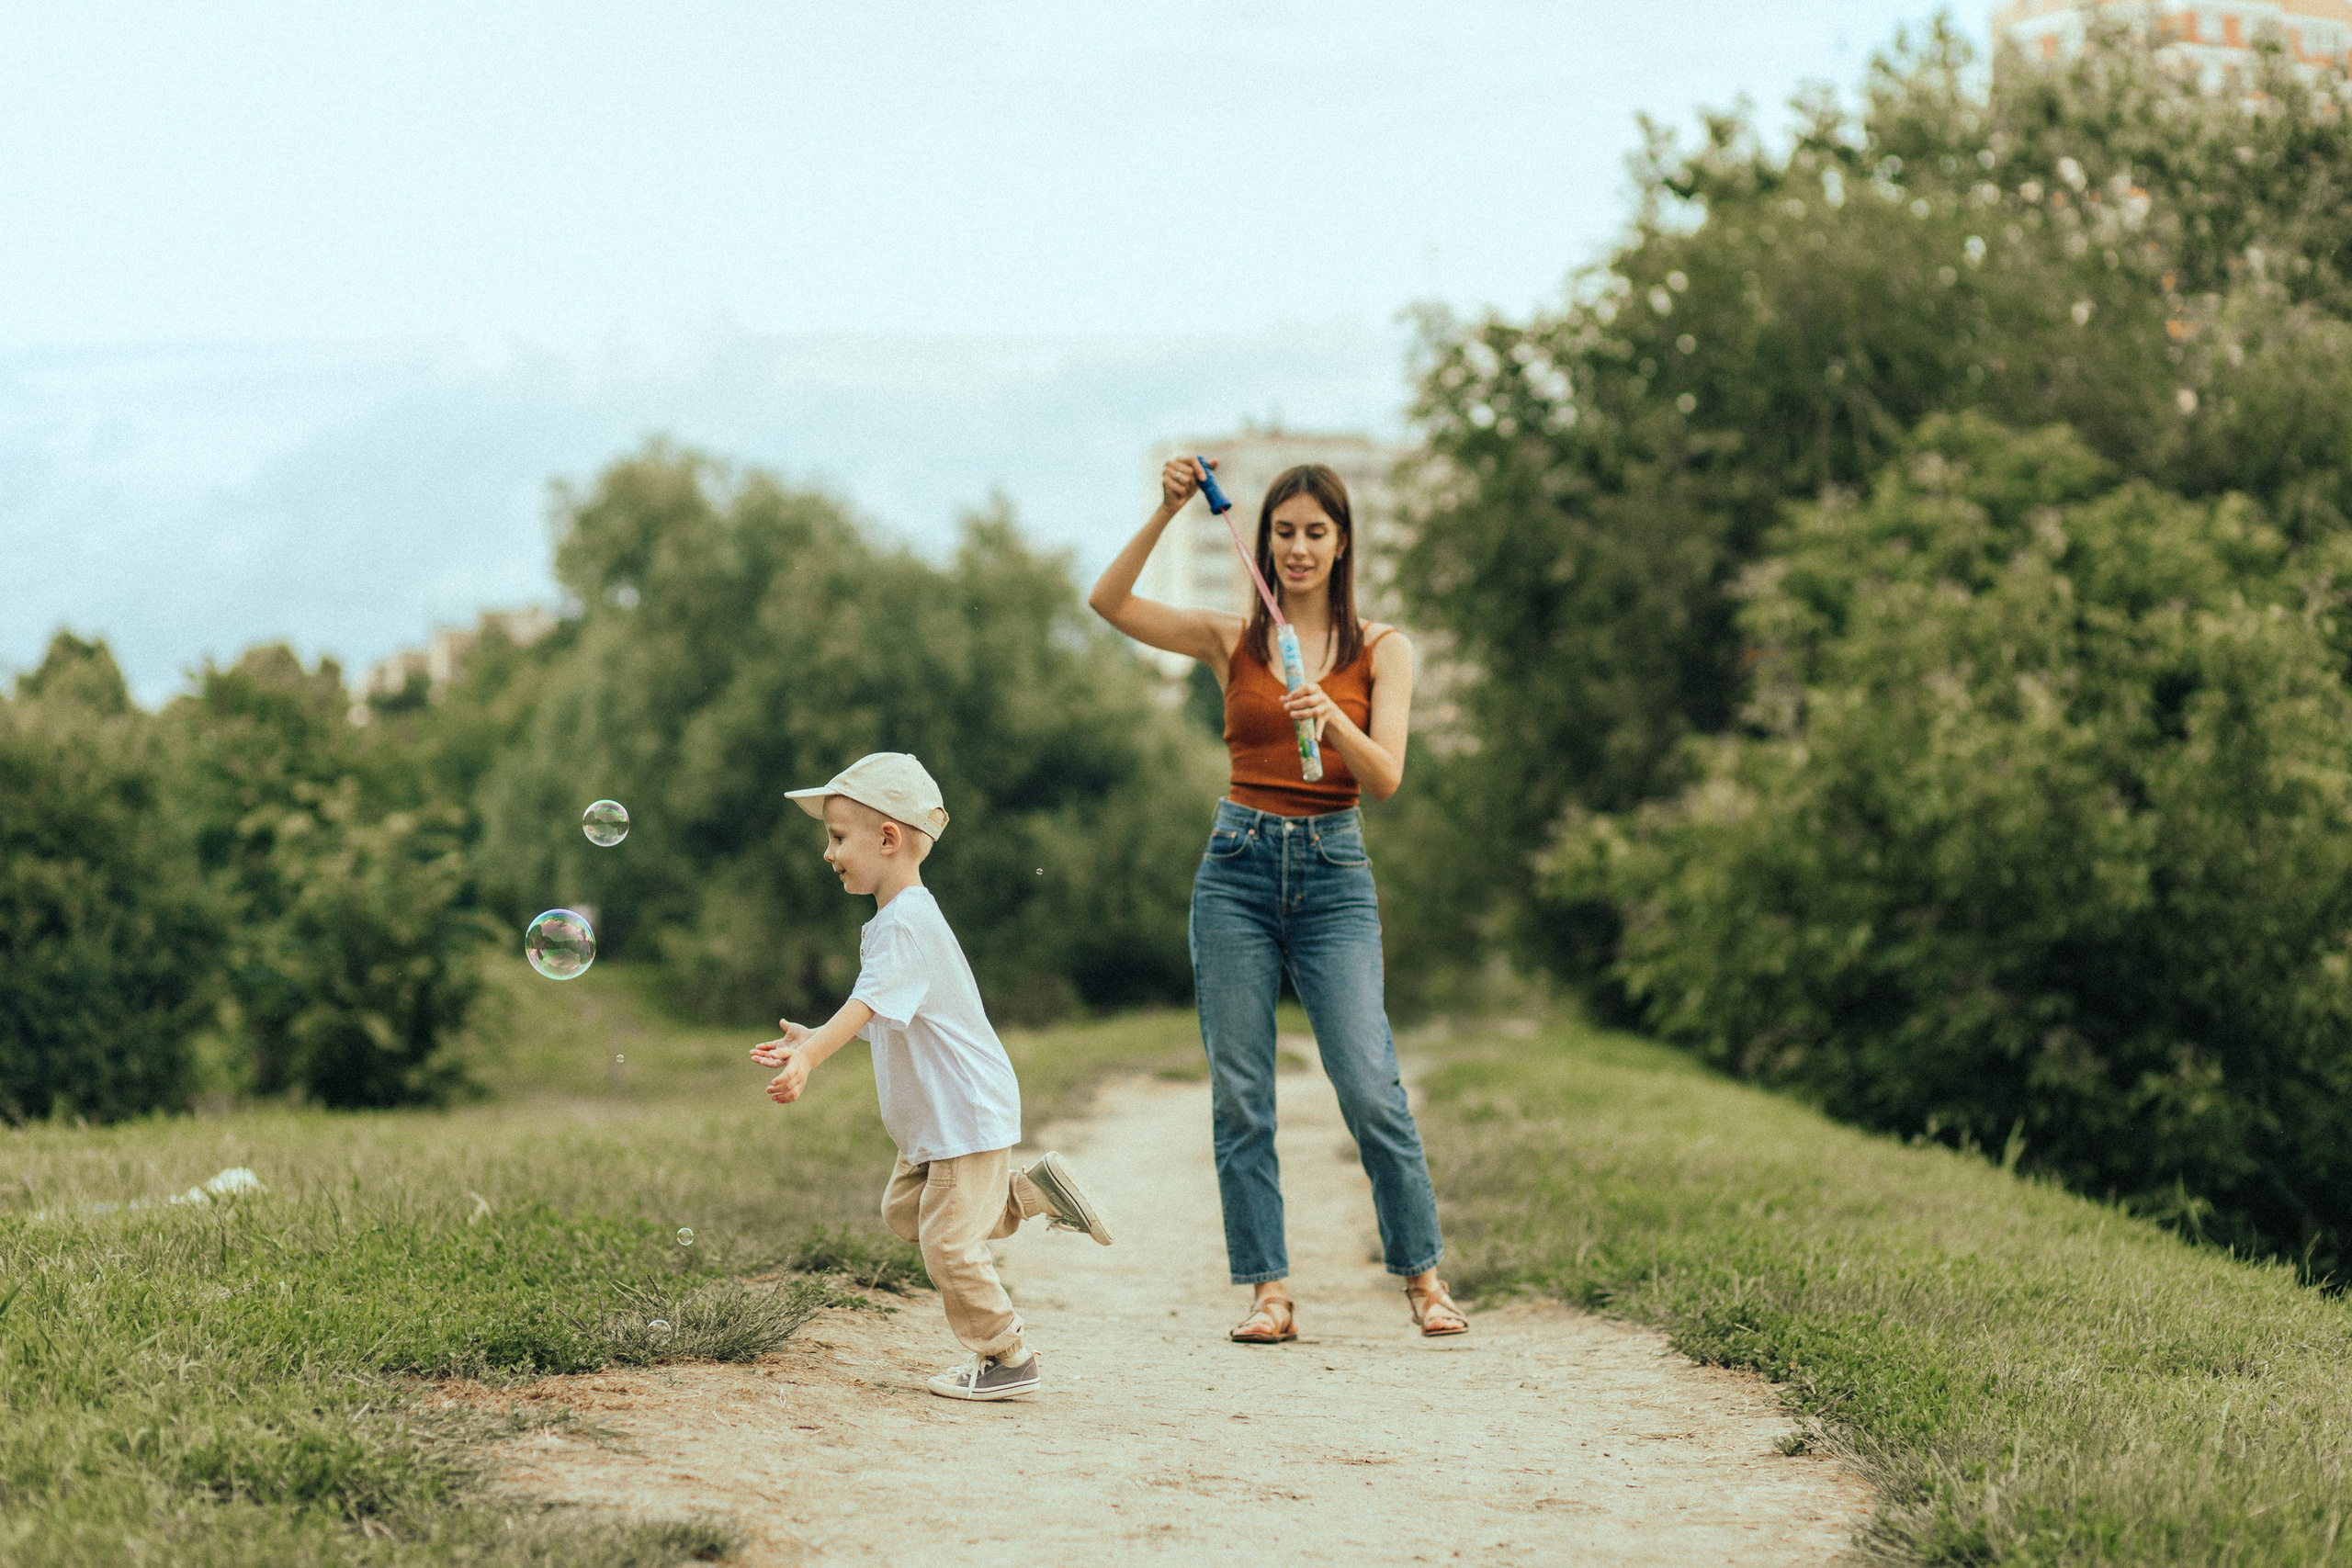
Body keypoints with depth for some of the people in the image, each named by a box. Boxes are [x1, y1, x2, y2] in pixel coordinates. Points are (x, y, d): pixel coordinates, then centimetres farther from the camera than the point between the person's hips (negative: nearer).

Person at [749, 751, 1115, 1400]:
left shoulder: (909, 924, -24)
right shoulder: (891, 919, 10)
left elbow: (868, 1004, -38)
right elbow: (879, 1019, 19)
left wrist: (810, 1057, -50)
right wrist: (811, 1039, 12)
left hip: (970, 1113, -10)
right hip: (931, 1120, 10)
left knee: (949, 1244, -6)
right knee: (906, 1211, 17)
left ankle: (1006, 1359, 7)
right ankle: (1029, 1191, 22)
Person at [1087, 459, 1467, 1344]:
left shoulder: (1381, 650, 5)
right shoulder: (1232, 641, 8)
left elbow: (1386, 777, -6)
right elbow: (1109, 604, -3)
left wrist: (1332, 720, -25)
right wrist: (1165, 515, -12)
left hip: (1333, 872, -1)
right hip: (1239, 867, 2)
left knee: (1370, 1087, -10)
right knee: (1239, 1094, -1)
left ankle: (1423, 1276, 5)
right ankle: (1268, 1291, 6)